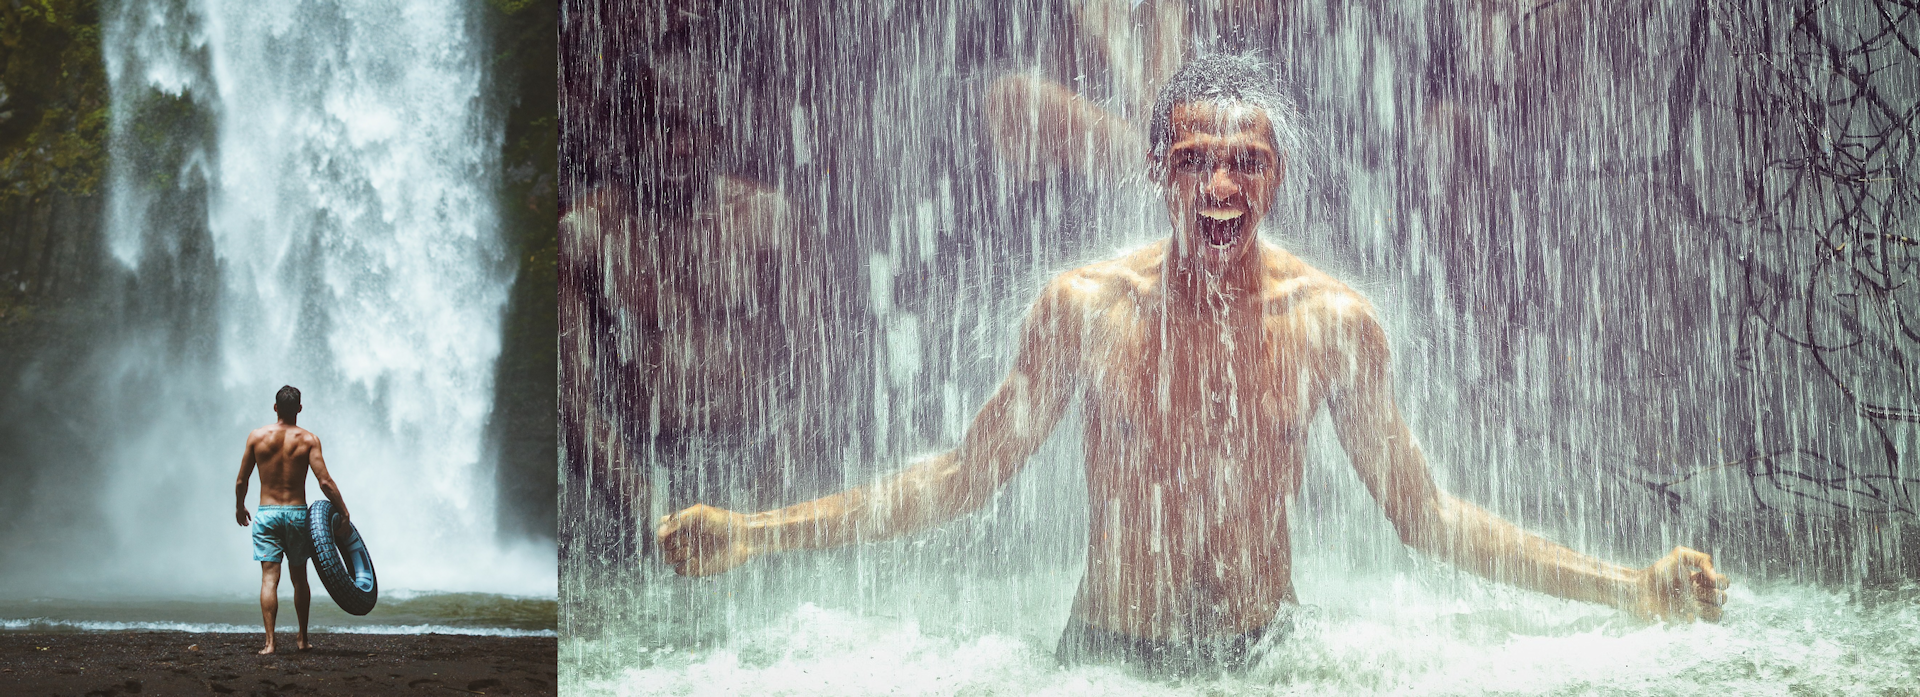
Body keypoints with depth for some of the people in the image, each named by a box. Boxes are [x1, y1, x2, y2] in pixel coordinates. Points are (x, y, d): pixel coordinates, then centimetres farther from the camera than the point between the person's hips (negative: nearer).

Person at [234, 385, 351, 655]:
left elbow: (241, 481, 4)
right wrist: (343, 511, -2)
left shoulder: (257, 436, -2)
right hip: (297, 512, 0)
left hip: (267, 513, 0)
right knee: (299, 577, 15)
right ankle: (303, 640, 23)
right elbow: (325, 482, -12)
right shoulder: (308, 439, -5)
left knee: (270, 578, -4)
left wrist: (239, 507, 21)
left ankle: (270, 642, -15)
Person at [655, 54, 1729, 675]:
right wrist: (758, 535, -5)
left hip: (1270, 655, 1)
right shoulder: (1086, 307, -7)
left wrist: (1633, 588, -3)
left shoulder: (1335, 321, -5)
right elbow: (966, 475, 2)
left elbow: (1423, 509, 3)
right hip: (1109, 659, -1)